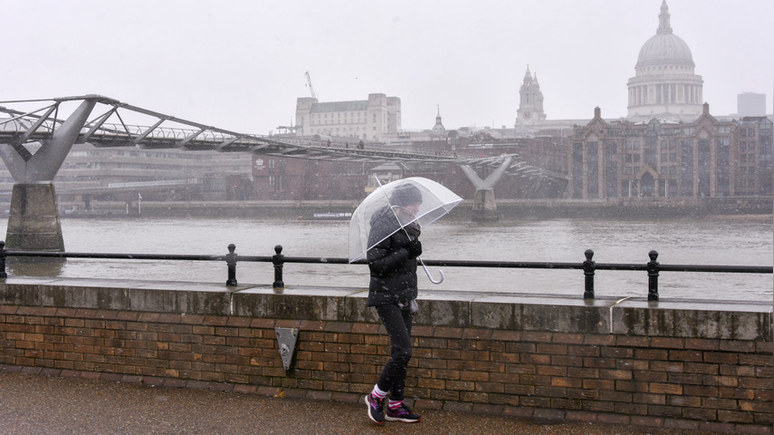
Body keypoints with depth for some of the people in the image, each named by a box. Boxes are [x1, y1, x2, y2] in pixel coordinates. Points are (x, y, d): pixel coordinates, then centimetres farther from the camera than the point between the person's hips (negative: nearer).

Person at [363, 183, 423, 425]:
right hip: (386, 298, -8)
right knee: (403, 350, -14)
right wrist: (405, 252, -22)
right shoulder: (382, 228, -15)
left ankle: (395, 406, 17)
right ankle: (376, 397, 5)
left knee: (400, 352, 9)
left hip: (405, 296, 8)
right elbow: (375, 265, -21)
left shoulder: (409, 227, 12)